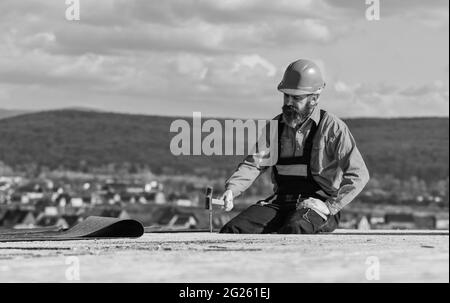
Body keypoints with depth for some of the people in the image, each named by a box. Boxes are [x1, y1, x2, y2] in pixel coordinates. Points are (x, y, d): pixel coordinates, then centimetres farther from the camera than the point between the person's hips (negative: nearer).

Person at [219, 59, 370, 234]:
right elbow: (253, 164, 6)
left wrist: (330, 206, -17)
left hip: (319, 202, -5)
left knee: (293, 230, -40)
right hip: (281, 201, 5)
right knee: (231, 230, -20)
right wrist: (231, 190, -14)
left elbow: (359, 175, -7)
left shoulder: (332, 127, -2)